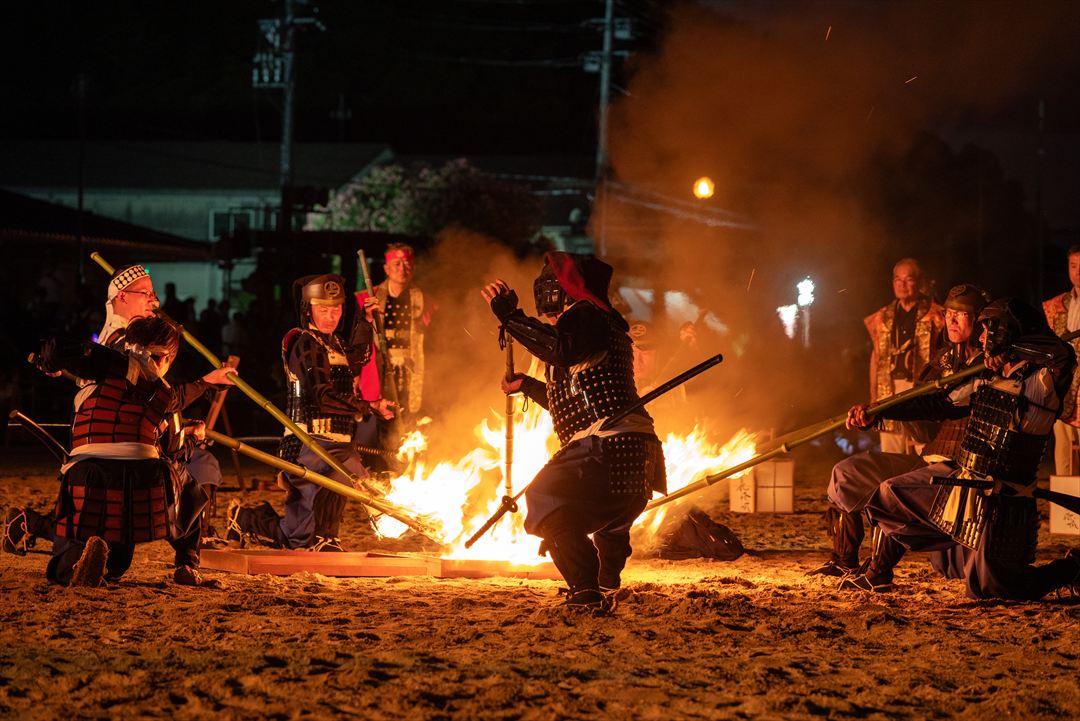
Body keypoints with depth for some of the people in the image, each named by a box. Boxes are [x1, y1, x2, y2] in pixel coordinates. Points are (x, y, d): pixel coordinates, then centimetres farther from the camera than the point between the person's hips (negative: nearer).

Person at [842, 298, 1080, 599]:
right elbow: (938, 404, 17)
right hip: (959, 481, 8)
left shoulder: (1042, 384, -18)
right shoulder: (987, 381, 8)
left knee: (994, 590, -2)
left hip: (994, 504, -8)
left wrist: (1006, 349, -20)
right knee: (892, 495, 16)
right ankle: (878, 576, 35)